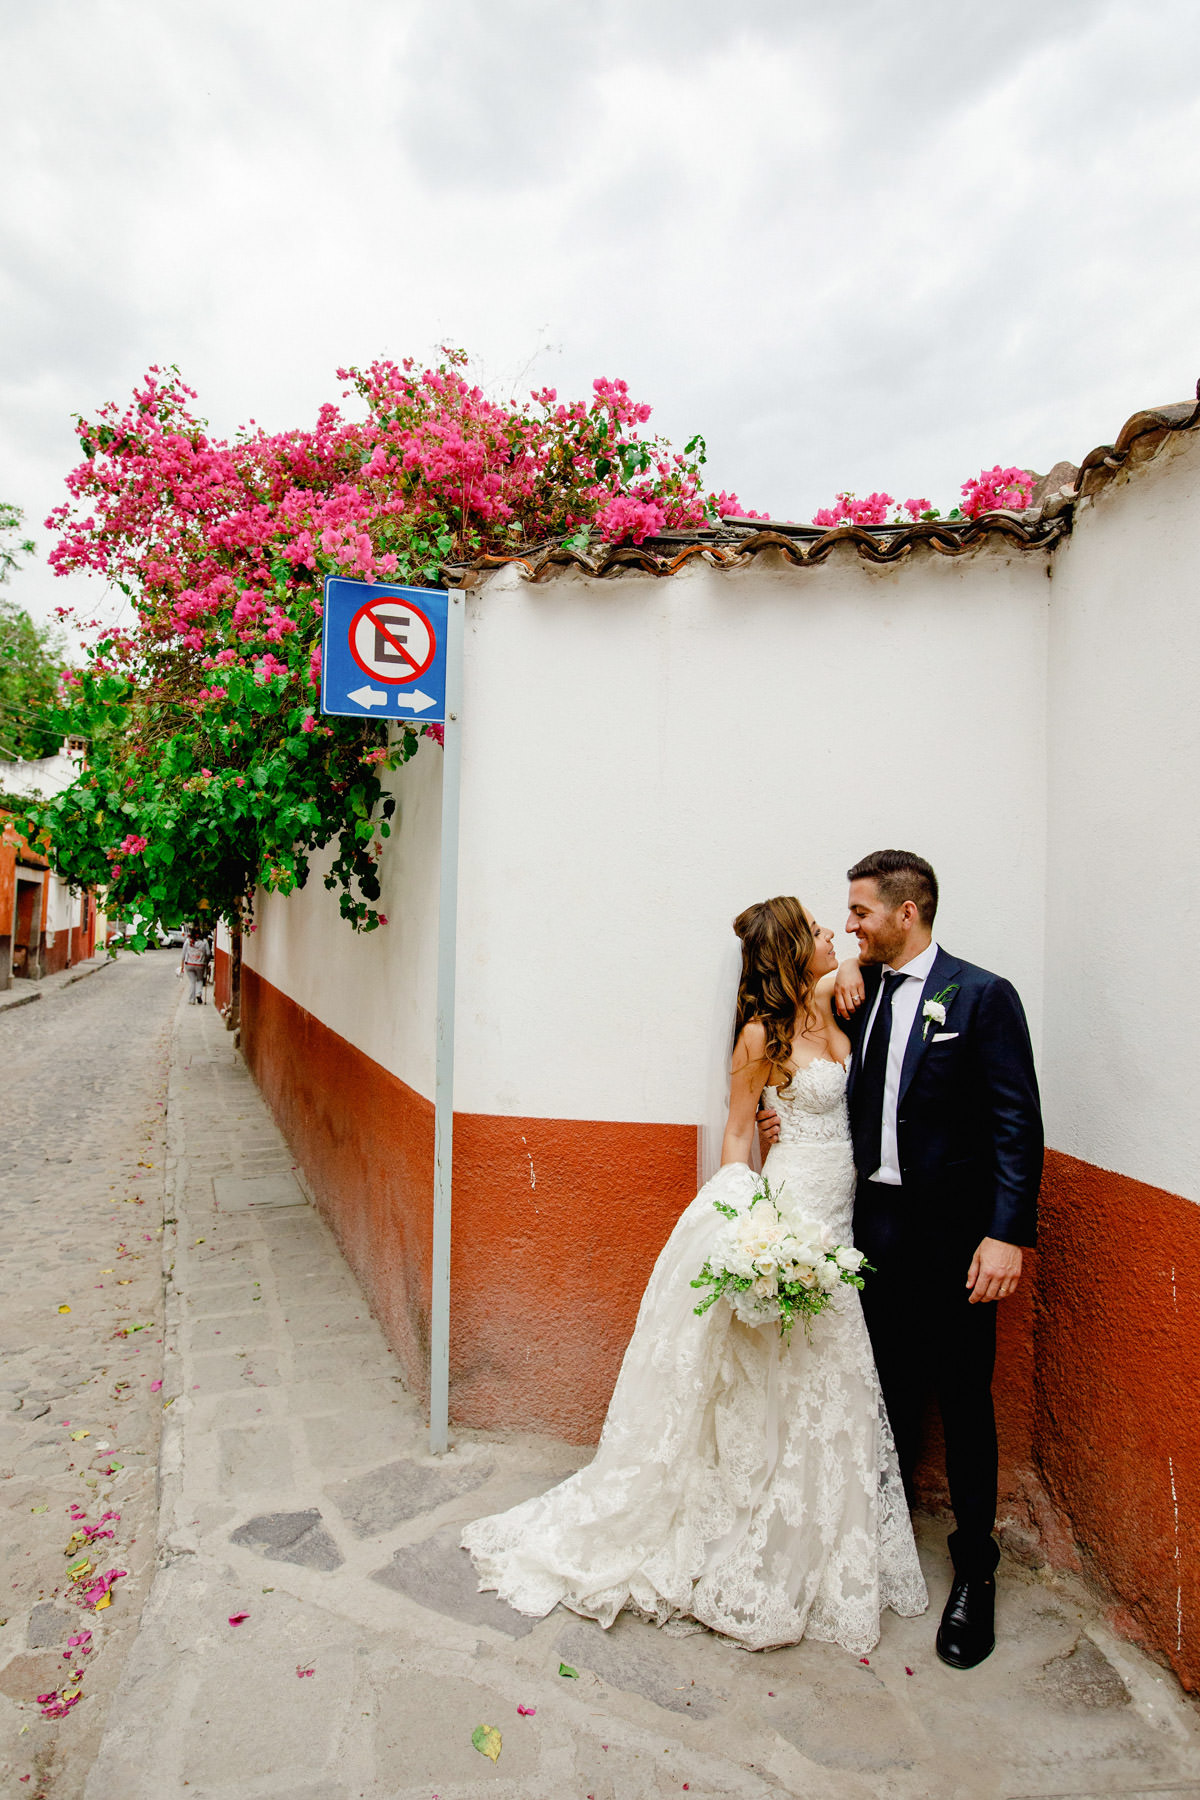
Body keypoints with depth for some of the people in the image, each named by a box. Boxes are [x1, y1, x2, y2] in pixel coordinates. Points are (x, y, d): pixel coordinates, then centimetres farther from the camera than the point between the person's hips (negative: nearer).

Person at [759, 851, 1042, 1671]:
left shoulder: (983, 995, -10)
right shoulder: (862, 993, 7)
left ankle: (975, 1571, 27)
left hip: (952, 1232, -5)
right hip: (876, 1218, 5)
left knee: (964, 1398, 8)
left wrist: (1008, 1233, -21)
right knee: (889, 1382, 19)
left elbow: (1018, 1123, -14)